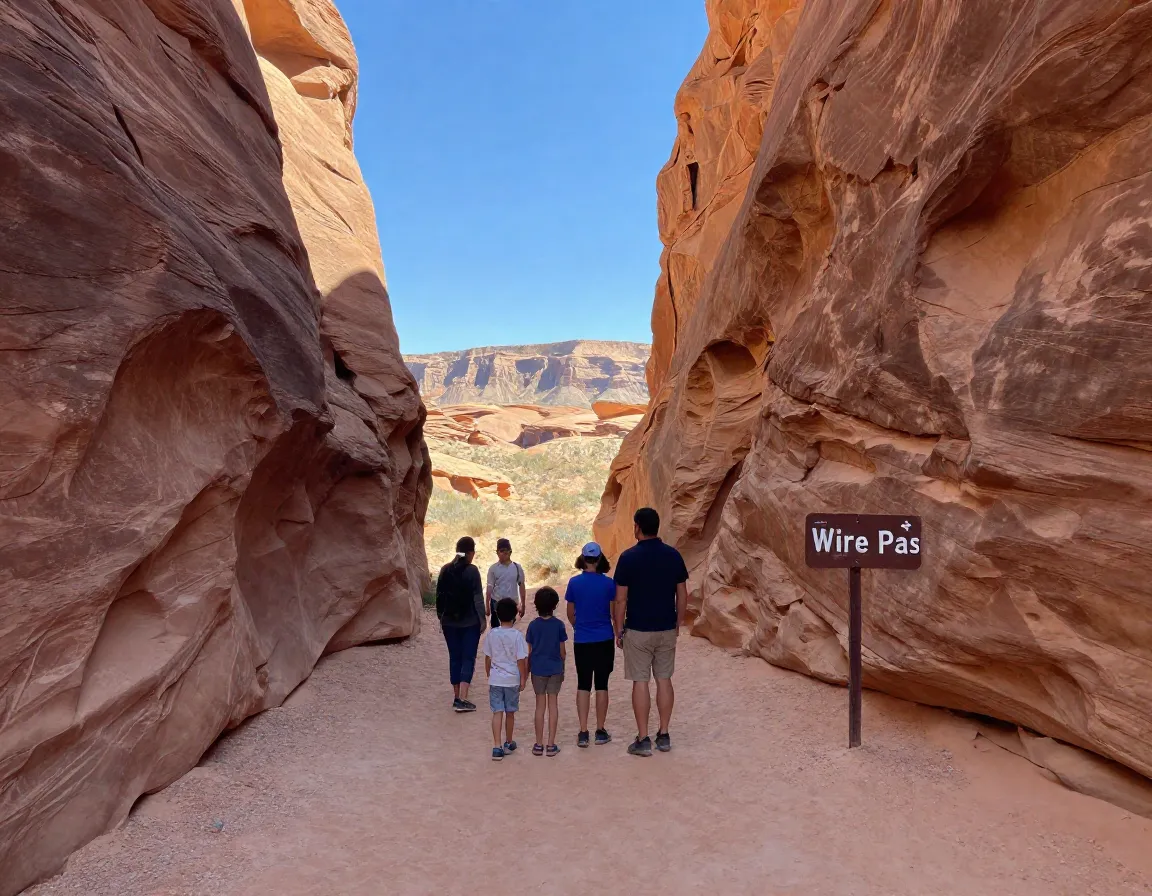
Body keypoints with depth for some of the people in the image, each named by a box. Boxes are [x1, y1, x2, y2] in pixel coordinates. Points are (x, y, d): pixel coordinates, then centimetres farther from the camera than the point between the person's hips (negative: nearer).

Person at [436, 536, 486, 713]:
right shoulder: (472, 571, -12)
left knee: (454, 657, 13)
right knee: (468, 658, 2)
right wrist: (482, 620, -2)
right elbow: (478, 598, -11)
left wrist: (441, 618, 15)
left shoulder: (445, 570, 2)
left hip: (449, 622, 4)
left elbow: (439, 596, 7)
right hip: (470, 622, -4)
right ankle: (462, 700, -5)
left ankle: (457, 697, 19)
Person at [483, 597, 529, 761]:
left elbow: (487, 658, 3)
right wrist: (523, 679, 1)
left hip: (495, 680, 1)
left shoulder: (491, 634, -5)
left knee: (497, 712, 3)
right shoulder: (517, 636, -13)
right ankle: (508, 744, 29)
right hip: (512, 680, -1)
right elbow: (521, 660, -11)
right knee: (510, 713, 14)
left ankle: (497, 747, -4)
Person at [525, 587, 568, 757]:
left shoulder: (533, 625, -6)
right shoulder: (559, 625, -7)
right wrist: (562, 668, 13)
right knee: (552, 705, 6)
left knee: (540, 706, 8)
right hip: (555, 669, 0)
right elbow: (562, 651, -2)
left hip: (538, 669, 0)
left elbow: (529, 652, -1)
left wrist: (527, 670, 10)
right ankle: (551, 745, 9)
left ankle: (539, 745, 13)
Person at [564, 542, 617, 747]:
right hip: (604, 640, -1)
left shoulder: (574, 583, -4)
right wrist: (618, 633, 16)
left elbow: (570, 614, 4)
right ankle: (601, 731, 14)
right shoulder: (608, 584, -8)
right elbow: (614, 613, -1)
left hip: (581, 641, 1)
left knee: (583, 685, 8)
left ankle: (583, 733, 7)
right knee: (601, 684, 8)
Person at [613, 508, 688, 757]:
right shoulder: (673, 555, -1)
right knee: (664, 680, 12)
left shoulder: (629, 557, -12)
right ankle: (664, 735, 20)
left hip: (638, 630, -4)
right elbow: (682, 595, 4)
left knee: (640, 682, 3)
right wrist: (678, 623, 16)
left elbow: (621, 598, -10)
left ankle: (643, 739, 8)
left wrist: (619, 629, 1)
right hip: (667, 629, 4)